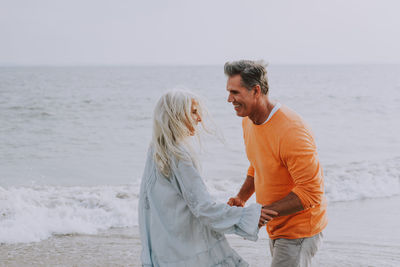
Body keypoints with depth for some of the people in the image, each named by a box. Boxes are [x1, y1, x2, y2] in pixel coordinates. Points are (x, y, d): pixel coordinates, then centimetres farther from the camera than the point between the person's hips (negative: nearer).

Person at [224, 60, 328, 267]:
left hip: (299, 230, -9)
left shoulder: (291, 131, -28)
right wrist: (241, 197, 0)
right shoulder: (248, 121, 1)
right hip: (277, 227, 9)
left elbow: (310, 191, -28)